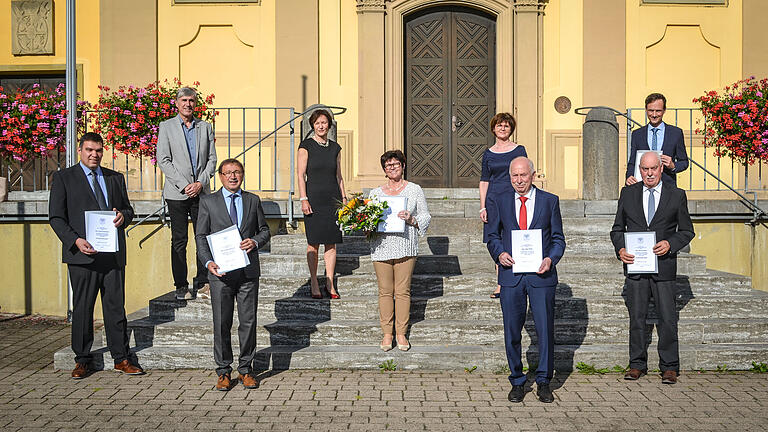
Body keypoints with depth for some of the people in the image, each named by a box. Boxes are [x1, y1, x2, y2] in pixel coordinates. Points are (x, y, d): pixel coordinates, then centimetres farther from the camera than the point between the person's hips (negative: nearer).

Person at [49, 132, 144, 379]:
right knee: (82, 309, 3)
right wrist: (75, 240, -15)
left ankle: (121, 358, 12)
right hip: (83, 254, -3)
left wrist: (123, 216, -3)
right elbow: (56, 217, 0)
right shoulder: (63, 178, 5)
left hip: (113, 254, 3)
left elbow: (128, 209, 22)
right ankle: (82, 360, 15)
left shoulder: (116, 178, 16)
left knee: (116, 307, 4)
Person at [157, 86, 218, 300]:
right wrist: (184, 185, -11)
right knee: (179, 241, 0)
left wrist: (200, 183, -7)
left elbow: (212, 159, 8)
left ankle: (201, 284, 13)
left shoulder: (205, 127, 11)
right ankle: (181, 286, 6)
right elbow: (163, 160, -3)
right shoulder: (167, 127, 3)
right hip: (177, 193, -2)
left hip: (201, 191, 3)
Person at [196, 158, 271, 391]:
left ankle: (245, 369, 17)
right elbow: (201, 236, 4)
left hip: (248, 271, 1)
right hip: (221, 272, -1)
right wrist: (208, 262, -11)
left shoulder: (253, 200, 10)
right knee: (221, 323, 3)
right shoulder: (208, 202, 5)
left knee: (248, 321, 4)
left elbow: (264, 230, 15)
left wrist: (255, 241, -8)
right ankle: (224, 371, 14)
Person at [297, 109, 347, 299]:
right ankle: (314, 284, 10)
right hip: (314, 198, -4)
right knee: (314, 243, 0)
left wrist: (343, 197, 10)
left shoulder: (335, 148, 11)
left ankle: (330, 283, 12)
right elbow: (301, 175, -5)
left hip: (333, 198, 4)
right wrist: (303, 199, -12)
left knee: (331, 243, 4)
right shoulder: (306, 146, -1)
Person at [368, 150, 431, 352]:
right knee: (385, 291, 2)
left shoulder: (414, 190, 8)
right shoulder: (376, 192, 14)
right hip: (382, 247, 2)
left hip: (406, 246, -1)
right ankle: (387, 334, 12)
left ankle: (401, 334, 10)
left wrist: (411, 219, -11)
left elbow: (426, 216, 8)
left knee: (403, 291, 0)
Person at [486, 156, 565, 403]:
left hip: (541, 274, -1)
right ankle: (517, 382, 19)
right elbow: (493, 236, 13)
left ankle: (543, 382, 16)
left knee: (545, 329, 1)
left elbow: (558, 238, 8)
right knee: (512, 331, 5)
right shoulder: (499, 203, 9)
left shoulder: (550, 201, 7)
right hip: (511, 274, 1)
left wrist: (551, 258, -10)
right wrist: (499, 253, -7)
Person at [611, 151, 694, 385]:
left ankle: (669, 367, 13)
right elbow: (617, 229, 11)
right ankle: (637, 364, 20)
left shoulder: (677, 195, 4)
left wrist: (670, 244, -11)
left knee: (667, 319, 1)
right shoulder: (628, 193, 9)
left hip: (664, 265, -1)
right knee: (636, 318, 8)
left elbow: (687, 231, 7)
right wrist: (620, 249, -7)